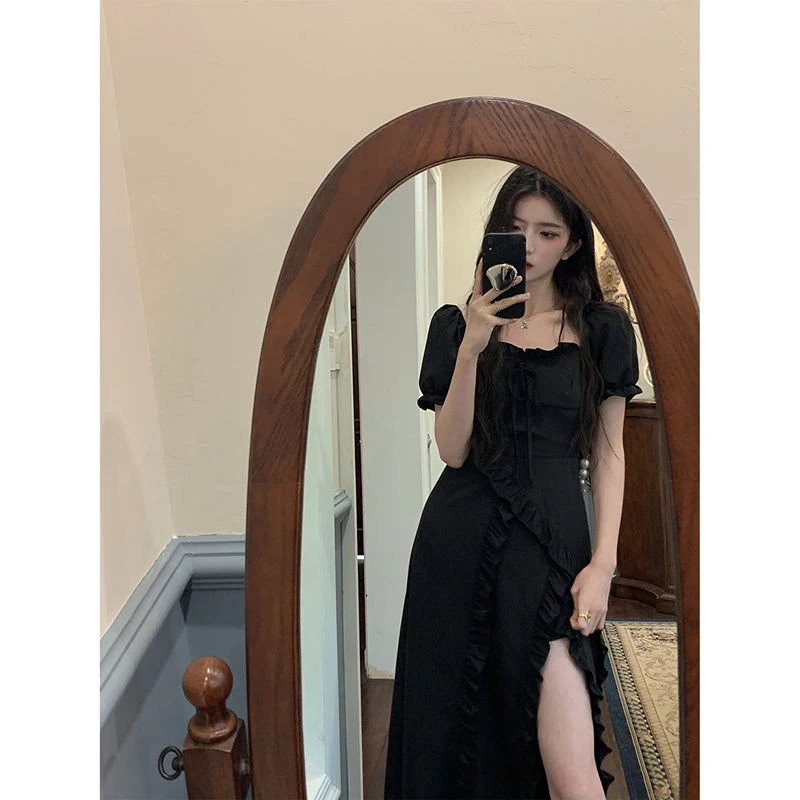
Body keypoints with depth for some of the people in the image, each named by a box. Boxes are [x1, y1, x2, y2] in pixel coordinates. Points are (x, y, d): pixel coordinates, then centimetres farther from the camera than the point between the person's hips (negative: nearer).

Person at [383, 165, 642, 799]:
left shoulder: (603, 328, 6)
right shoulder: (457, 324, 6)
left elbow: (608, 454, 6)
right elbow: (453, 451, -3)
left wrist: (603, 563, -4)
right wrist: (471, 348, -15)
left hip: (554, 541, -1)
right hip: (461, 542, 1)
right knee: (457, 724, 12)